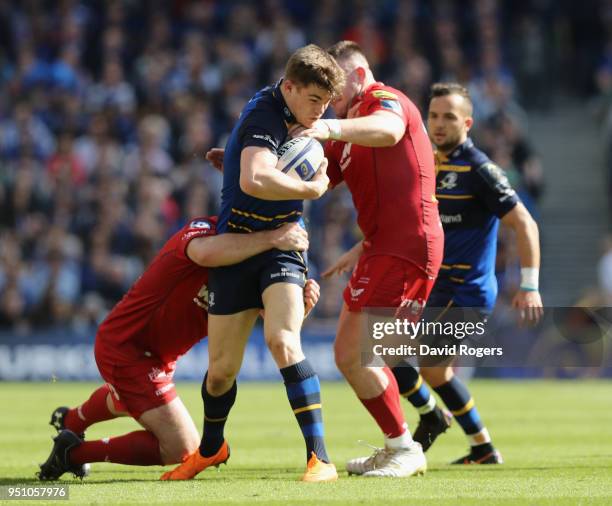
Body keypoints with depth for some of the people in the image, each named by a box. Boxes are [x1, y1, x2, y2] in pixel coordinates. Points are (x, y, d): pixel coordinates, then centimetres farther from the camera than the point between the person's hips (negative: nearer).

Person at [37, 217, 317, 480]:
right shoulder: (203, 229, -25)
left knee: (125, 399, 41)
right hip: (125, 347, -10)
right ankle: (75, 452, -6)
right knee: (182, 448, -15)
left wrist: (303, 302, -29)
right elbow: (204, 253, -52)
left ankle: (71, 420, 72)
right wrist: (271, 239, -54)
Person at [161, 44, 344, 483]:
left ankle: (320, 458, -26)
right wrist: (313, 189, -29)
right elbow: (254, 181, -41)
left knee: (283, 341, -23)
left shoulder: (293, 115, 5)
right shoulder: (263, 119, -21)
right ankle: (211, 448, 34)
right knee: (222, 368, 4)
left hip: (282, 245, 4)